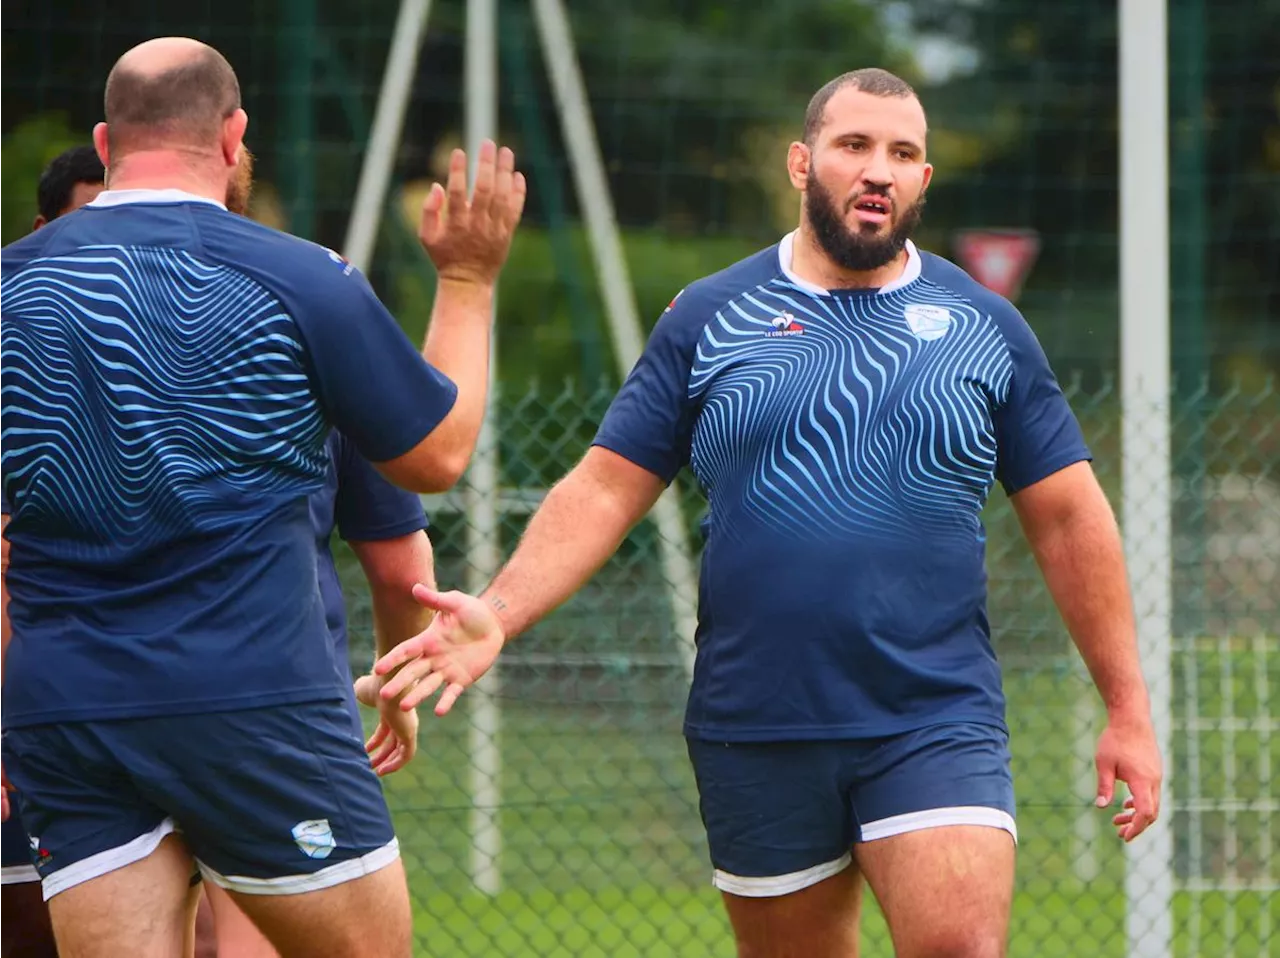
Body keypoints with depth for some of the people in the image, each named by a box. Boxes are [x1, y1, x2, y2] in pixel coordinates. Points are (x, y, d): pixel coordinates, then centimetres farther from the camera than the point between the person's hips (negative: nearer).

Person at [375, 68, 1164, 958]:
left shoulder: (985, 327, 6)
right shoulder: (709, 319, 5)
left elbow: (1068, 517, 9)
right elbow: (605, 487, 4)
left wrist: (1128, 709, 6)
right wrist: (497, 613, -10)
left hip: (936, 723, -1)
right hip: (758, 738, 1)